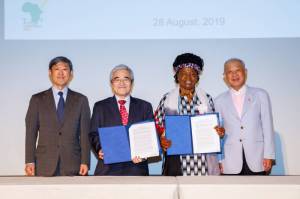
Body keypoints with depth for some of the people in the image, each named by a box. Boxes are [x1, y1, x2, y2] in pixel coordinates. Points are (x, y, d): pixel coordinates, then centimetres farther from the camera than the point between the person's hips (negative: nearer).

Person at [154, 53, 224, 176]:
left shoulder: (206, 99, 10)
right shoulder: (167, 100, 5)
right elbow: (157, 125, 8)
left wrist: (219, 132, -5)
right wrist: (162, 140, -11)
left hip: (202, 161, 2)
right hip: (177, 161, -1)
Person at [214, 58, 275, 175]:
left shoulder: (260, 95, 7)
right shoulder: (220, 101, 9)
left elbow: (268, 127, 5)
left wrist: (268, 155, -1)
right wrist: (219, 160, 4)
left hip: (256, 160, -1)